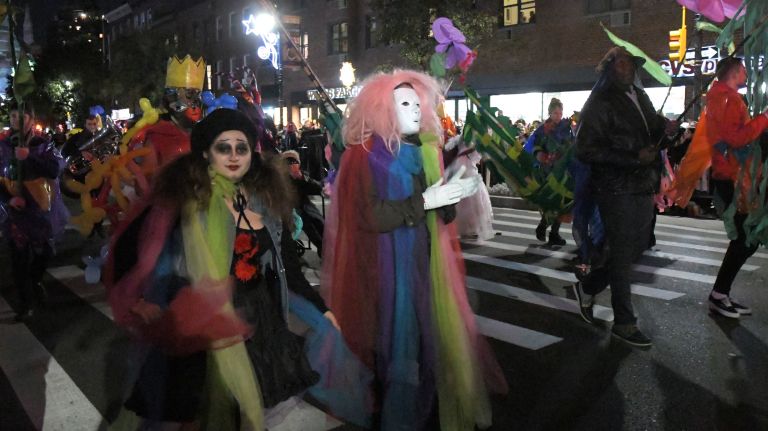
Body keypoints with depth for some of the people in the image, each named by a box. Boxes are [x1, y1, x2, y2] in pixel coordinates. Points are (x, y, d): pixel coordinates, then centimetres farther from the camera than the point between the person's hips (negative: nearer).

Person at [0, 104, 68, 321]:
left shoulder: (43, 144, -1)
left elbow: (56, 168, -16)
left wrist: (29, 157, -26)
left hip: (42, 208, 0)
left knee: (44, 251, 12)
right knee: (19, 257, 0)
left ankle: (35, 281, 42)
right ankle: (25, 301, 14)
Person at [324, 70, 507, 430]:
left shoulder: (423, 151, 13)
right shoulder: (364, 155, -8)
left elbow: (438, 212, 12)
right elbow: (369, 216, -20)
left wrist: (451, 193, -9)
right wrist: (423, 201, -20)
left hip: (424, 262, 7)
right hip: (388, 268, -6)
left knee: (429, 341, 11)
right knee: (398, 347, 0)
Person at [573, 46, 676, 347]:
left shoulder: (639, 97, 16)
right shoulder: (599, 103, -9)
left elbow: (651, 134, 23)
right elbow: (586, 150, -16)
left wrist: (665, 128, -1)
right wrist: (633, 158, -21)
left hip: (642, 186, 8)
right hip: (616, 190, -8)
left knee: (637, 247, 14)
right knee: (622, 254, 0)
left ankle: (588, 287, 31)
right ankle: (624, 323, 14)